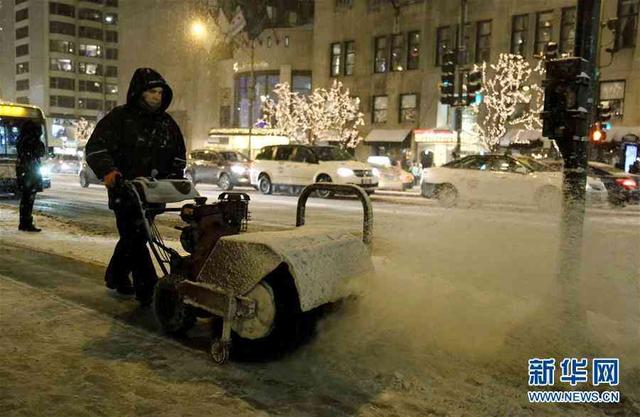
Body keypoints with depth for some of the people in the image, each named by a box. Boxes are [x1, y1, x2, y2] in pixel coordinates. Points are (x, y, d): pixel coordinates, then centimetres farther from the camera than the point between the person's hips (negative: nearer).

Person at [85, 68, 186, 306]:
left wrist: (174, 177, 2)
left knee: (133, 236, 16)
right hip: (125, 191, -6)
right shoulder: (119, 117, -3)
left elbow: (179, 155, 19)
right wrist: (107, 170, -26)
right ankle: (148, 291, -6)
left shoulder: (167, 123, 13)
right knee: (134, 238, -9)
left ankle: (116, 277, 35)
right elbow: (95, 147, -9)